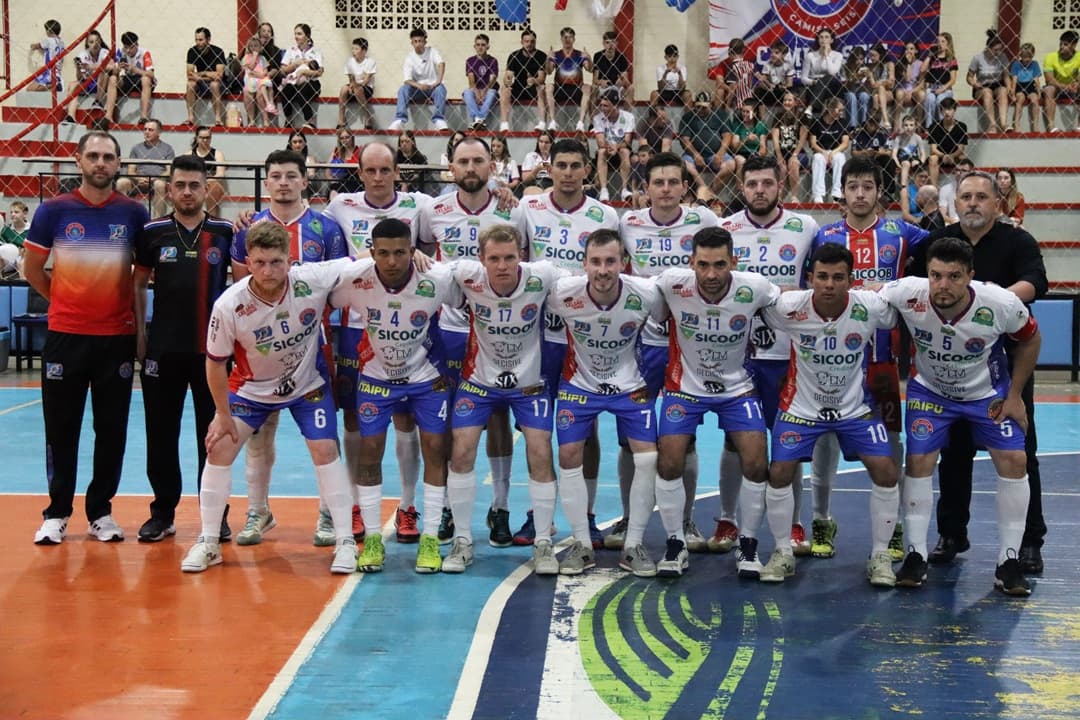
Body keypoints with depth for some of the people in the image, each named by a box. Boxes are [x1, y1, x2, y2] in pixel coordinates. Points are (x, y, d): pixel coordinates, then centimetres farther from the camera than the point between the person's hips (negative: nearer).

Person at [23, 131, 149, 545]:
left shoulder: (134, 213, 1)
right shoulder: (54, 210, 0)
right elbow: (32, 270, 8)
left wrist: (131, 307, 5)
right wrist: (65, 300, 8)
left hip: (118, 336, 1)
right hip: (65, 335, -1)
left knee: (112, 429, 6)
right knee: (61, 429, 5)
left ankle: (101, 512, 17)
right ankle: (57, 513, 15)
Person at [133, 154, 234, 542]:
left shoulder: (226, 232, 0)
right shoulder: (153, 232, 3)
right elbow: (138, 284, 9)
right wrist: (140, 333, 4)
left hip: (212, 349, -1)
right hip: (163, 349, 1)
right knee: (161, 434, 7)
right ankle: (163, 513, 18)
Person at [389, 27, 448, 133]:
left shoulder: (432, 51, -3)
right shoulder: (409, 57, -1)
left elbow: (441, 64, -22)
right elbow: (408, 79, -11)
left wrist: (439, 81, -38)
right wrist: (419, 86, -32)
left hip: (433, 87, -1)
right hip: (417, 88, 1)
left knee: (441, 88, -34)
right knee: (402, 89, -27)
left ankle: (439, 120, -38)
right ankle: (399, 121, -34)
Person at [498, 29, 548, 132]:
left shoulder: (541, 56, -4)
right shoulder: (514, 56, 2)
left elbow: (542, 77, -14)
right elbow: (508, 75, -6)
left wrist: (534, 81, -38)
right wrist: (506, 81, -32)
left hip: (534, 89, -2)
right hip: (517, 89, 2)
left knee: (541, 90, -34)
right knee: (504, 91, -27)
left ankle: (542, 124, -42)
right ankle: (504, 125, -33)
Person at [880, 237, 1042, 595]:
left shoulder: (1001, 304, -30)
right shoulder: (907, 294, -32)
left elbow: (1030, 339, -8)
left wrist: (1015, 396, -5)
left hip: (988, 392, 0)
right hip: (930, 389, 0)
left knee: (1013, 460, -8)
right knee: (918, 462, -8)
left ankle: (1009, 561, 3)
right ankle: (916, 555, 5)